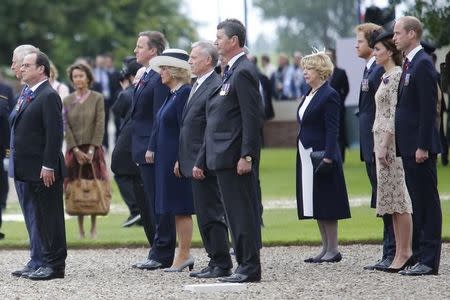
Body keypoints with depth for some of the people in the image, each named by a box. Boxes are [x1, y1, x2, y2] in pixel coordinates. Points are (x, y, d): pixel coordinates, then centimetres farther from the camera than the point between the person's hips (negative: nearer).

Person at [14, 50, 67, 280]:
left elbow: (54, 133, -19)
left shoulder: (49, 96, -13)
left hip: (45, 171, -10)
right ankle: (46, 261, 17)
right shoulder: (29, 95, 16)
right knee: (40, 217, 12)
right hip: (31, 170, 10)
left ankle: (55, 265, 0)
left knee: (51, 216, -4)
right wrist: (20, 164, 16)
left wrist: (48, 166, -22)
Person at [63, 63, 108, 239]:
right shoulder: (67, 101, 6)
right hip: (74, 149, 2)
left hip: (93, 149, -2)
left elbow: (100, 125, -4)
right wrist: (76, 150, -8)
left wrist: (91, 150, -11)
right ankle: (80, 229, 3)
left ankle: (94, 228, 4)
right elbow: (66, 127, 2)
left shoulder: (97, 98, 1)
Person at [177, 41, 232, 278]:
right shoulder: (198, 86, 17)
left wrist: (200, 163, -21)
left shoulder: (216, 87, -15)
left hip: (206, 164, -10)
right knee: (205, 214, 12)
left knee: (211, 214, -6)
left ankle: (221, 265, -2)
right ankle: (216, 262, 17)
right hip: (194, 162, 10)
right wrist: (182, 160, 17)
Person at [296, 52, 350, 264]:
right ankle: (326, 247, 14)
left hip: (322, 154, -9)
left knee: (326, 205, -5)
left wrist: (328, 157, -22)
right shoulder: (309, 96, 15)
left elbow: (332, 130, -16)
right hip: (306, 156, 9)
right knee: (315, 205, 10)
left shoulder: (329, 96, -11)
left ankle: (333, 249, -1)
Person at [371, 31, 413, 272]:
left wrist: (385, 145, -20)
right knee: (392, 198, 8)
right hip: (382, 141, 10)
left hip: (393, 141, -10)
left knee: (398, 198, -8)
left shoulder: (397, 76, -12)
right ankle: (400, 252, 10)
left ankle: (405, 252, -7)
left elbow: (396, 114, -18)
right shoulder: (385, 77, 16)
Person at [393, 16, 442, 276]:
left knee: (427, 202, -6)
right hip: (409, 146, 10)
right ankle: (419, 255, 17)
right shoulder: (410, 64, 16)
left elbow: (428, 108, -18)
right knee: (417, 203, 12)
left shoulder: (423, 64, -14)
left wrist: (423, 146, -21)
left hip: (421, 147, -10)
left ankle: (429, 261, -4)